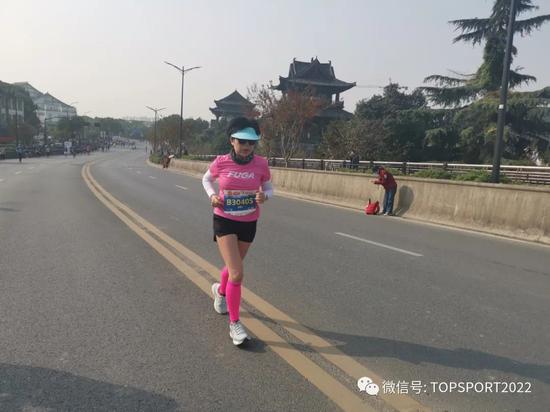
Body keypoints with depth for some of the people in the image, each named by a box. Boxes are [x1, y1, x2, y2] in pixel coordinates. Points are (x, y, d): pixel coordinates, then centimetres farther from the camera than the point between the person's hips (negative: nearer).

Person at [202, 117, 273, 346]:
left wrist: (264, 196, -18)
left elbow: (268, 187, 5)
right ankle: (234, 323, 5)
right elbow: (206, 179, 8)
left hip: (249, 223, 3)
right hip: (224, 221, -3)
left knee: (233, 267, 23)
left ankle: (220, 290, 58)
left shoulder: (261, 164, -10)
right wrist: (212, 195, -10)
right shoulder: (221, 162, -12)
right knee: (237, 274, -13)